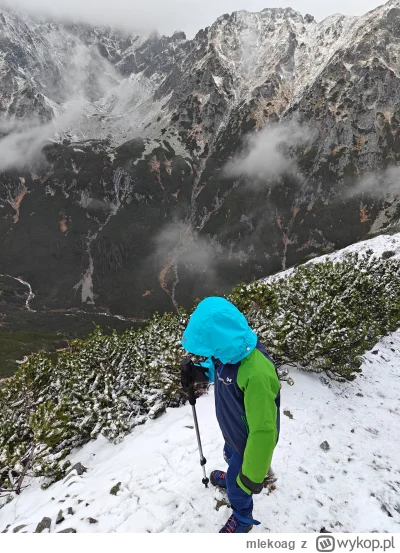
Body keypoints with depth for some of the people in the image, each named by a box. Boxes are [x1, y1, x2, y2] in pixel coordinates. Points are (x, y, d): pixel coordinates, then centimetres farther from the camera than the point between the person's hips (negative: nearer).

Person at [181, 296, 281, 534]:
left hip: (250, 443, -7)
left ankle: (242, 518, 52)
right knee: (231, 457, 37)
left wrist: (253, 476, -26)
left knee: (238, 487, 21)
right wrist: (199, 372, -14)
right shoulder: (231, 351, -18)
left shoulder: (256, 374, -45)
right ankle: (233, 478, 69)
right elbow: (219, 369, 6)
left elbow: (263, 431, -37)